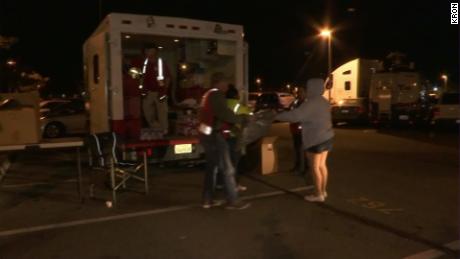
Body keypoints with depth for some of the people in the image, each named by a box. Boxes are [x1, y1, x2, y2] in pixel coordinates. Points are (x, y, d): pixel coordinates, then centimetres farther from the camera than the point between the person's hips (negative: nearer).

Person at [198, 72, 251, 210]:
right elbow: (225, 114, -23)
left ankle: (208, 200, 20)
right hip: (213, 135, -10)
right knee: (228, 169, -5)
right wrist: (241, 119, -10)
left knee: (211, 167, 16)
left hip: (206, 134, 10)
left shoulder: (208, 94, 16)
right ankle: (233, 201, 1)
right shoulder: (217, 95, -13)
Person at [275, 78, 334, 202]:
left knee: (315, 167, 2)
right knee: (321, 165, 17)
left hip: (316, 139, -9)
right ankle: (323, 191, 26)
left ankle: (318, 194, 11)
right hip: (326, 136, 9)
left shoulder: (311, 103, -18)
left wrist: (276, 116, -22)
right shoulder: (323, 101, 12)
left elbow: (295, 115, -29)